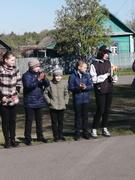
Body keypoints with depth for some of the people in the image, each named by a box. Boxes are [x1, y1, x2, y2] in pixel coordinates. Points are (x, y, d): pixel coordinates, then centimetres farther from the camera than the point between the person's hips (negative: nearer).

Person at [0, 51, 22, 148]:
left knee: (13, 121, 12)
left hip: (14, 100, 4)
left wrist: (17, 91, 2)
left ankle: (13, 139, 22)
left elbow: (19, 82, 14)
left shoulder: (15, 69, 3)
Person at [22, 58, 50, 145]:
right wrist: (38, 79, -31)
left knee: (39, 120, 13)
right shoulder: (26, 75, -9)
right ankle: (28, 138, 8)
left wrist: (45, 79, -21)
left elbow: (47, 84, 0)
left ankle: (40, 136, 24)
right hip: (29, 103, -5)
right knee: (29, 121, 1)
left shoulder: (40, 74, 6)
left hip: (40, 101, 5)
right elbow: (28, 85, -24)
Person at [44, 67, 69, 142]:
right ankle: (56, 136, 12)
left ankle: (61, 134, 24)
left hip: (62, 107, 2)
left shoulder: (64, 84, 2)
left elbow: (66, 94, 12)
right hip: (53, 107, -2)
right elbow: (45, 93, 0)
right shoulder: (50, 84, -7)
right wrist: (49, 101, -6)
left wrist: (66, 102, 3)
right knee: (54, 122, 3)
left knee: (61, 121, 11)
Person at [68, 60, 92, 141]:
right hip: (77, 100, -3)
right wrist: (78, 87, -25)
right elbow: (70, 87, -10)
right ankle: (77, 133, 14)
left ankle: (85, 132, 19)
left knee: (85, 116, 9)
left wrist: (85, 87, -19)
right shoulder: (73, 76, -7)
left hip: (86, 99, 3)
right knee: (78, 117, 5)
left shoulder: (87, 76, 4)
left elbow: (90, 85, 1)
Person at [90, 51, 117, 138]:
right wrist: (104, 76, -16)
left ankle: (105, 129, 21)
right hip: (100, 91, -6)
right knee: (100, 111, -5)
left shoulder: (108, 63, 10)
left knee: (107, 110, 10)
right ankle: (94, 130, 7)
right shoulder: (94, 65, -9)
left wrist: (113, 78, -4)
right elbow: (93, 79, -13)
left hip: (109, 90, 6)